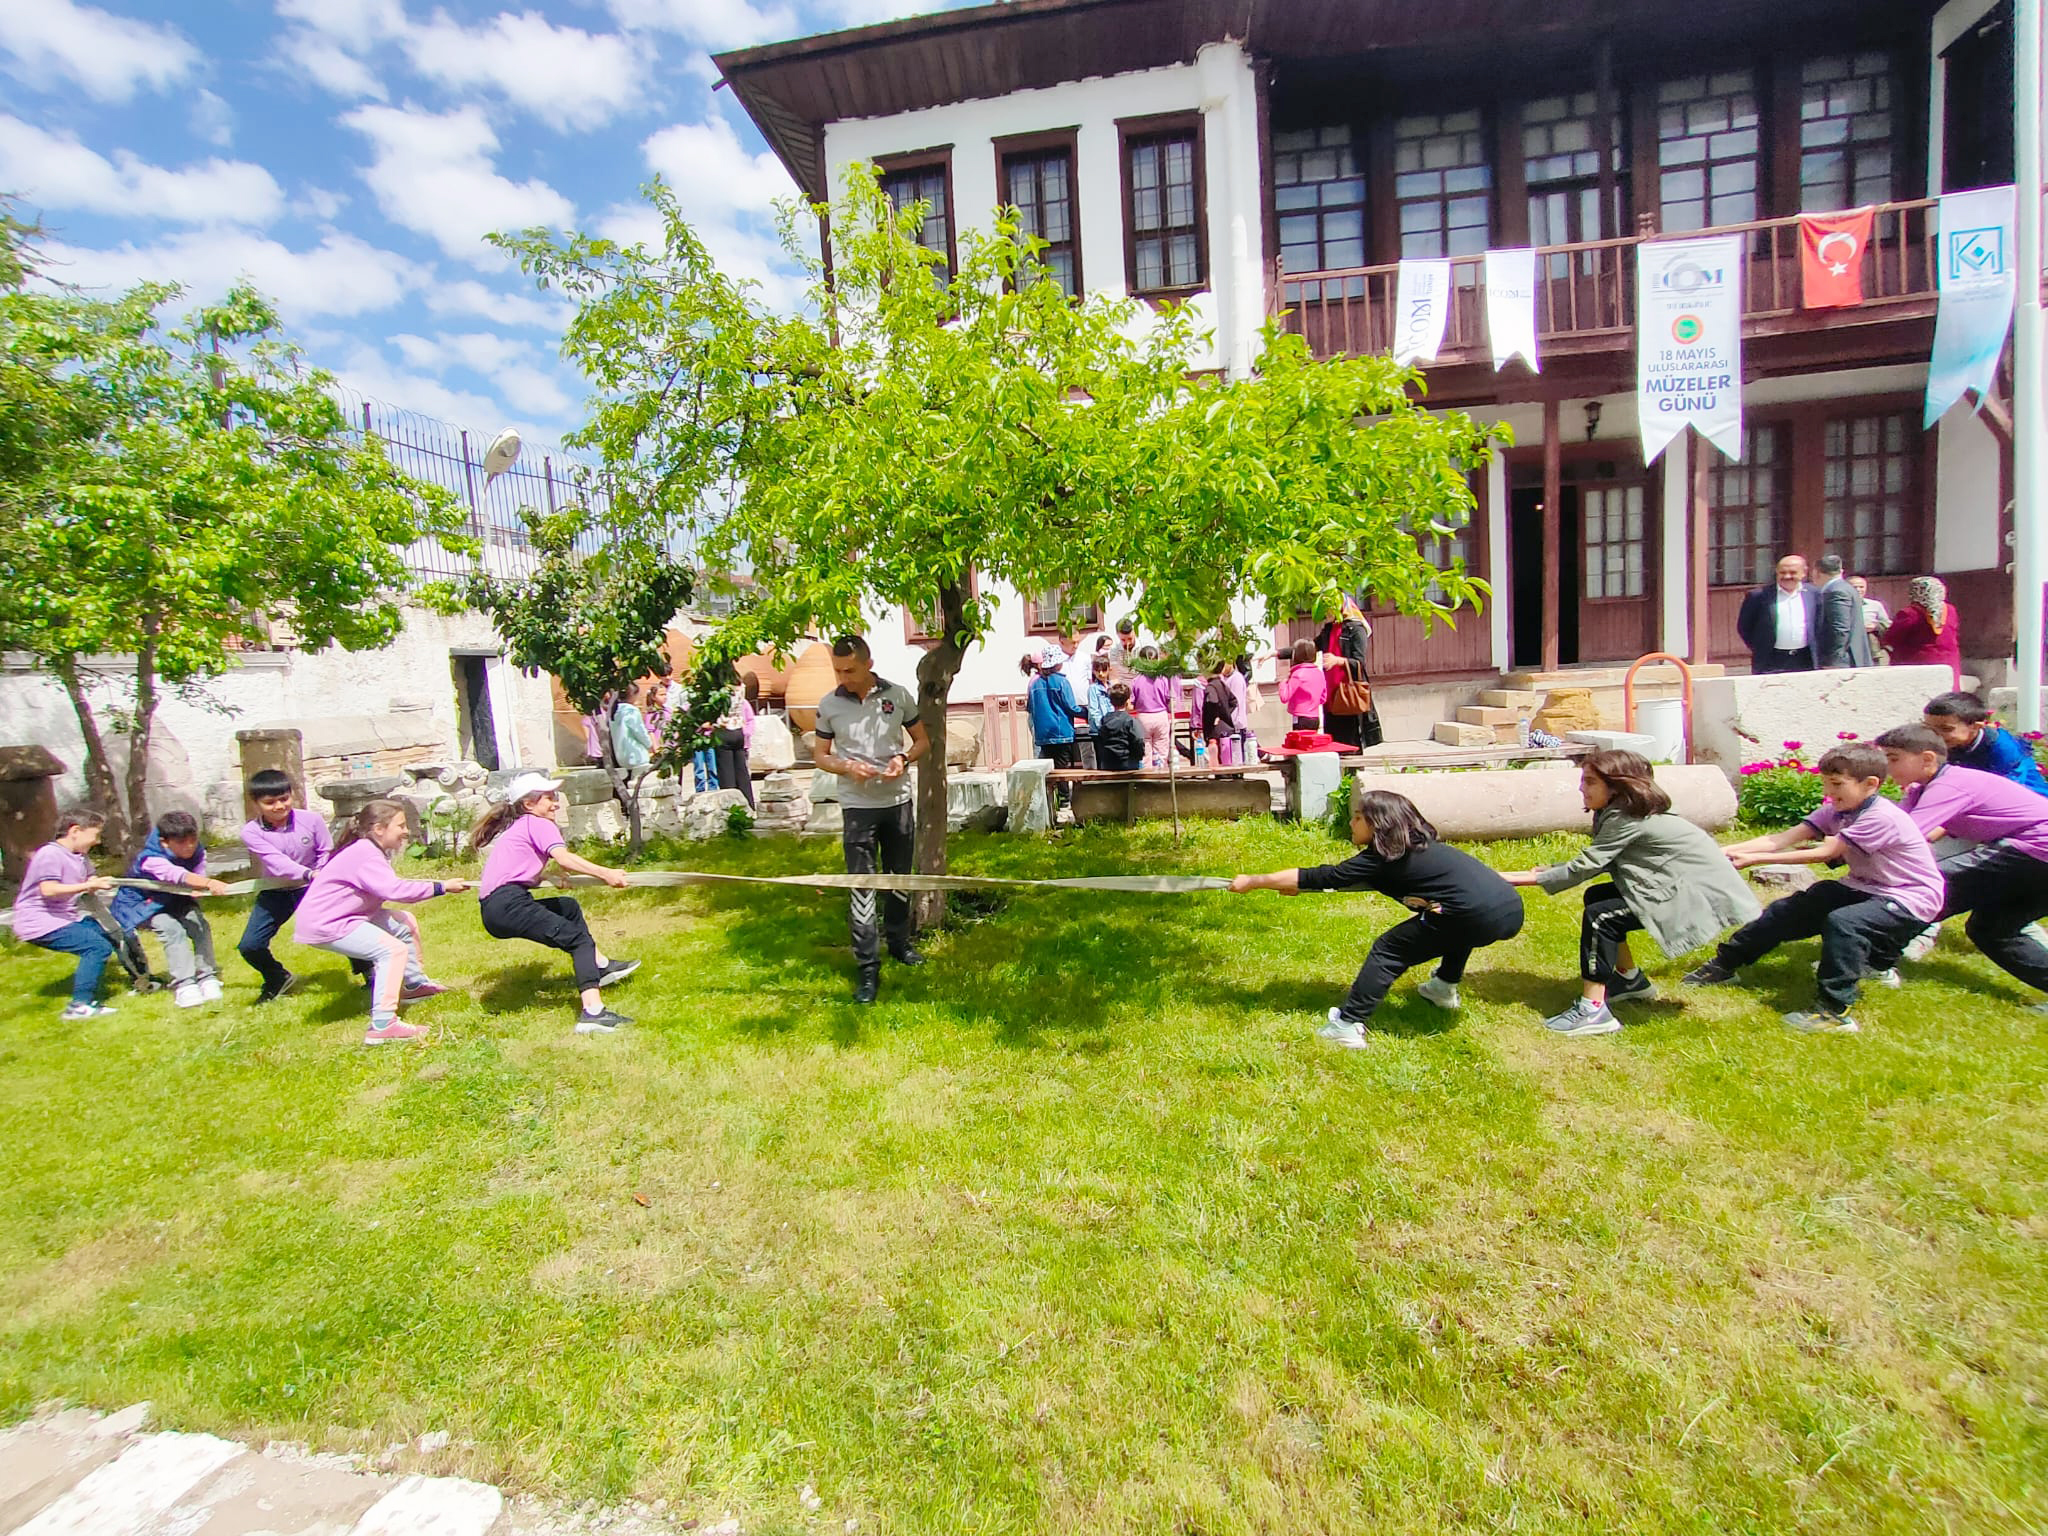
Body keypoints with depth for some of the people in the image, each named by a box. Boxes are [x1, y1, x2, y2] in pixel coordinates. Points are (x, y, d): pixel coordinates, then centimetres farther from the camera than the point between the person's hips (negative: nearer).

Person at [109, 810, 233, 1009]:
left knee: (201, 924, -20)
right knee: (172, 929, -29)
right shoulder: (150, 860, -33)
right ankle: (184, 985, -29)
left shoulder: (197, 853, -12)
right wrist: (209, 883, -71)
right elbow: (179, 876, -53)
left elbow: (198, 878, -21)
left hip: (175, 901, 5)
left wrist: (199, 889, -47)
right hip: (141, 905, -5)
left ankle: (207, 978, -14)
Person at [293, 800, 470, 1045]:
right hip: (323, 925, -11)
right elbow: (393, 890, -35)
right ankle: (382, 1026, -26)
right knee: (394, 950, -21)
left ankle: (414, 984, 30)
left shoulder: (370, 850, 9)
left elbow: (386, 889, 7)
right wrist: (440, 887, -31)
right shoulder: (364, 855, -23)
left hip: (347, 915, 11)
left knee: (405, 923, 15)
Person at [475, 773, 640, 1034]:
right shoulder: (539, 824, -2)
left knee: (568, 906, 29)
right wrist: (605, 874, -26)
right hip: (509, 906, -10)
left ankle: (600, 965, 31)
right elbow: (563, 858, -20)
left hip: (494, 911, 10)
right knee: (579, 939, -14)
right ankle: (592, 1012, -31)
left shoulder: (516, 827, 26)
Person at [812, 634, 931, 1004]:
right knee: (861, 886, -4)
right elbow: (820, 755, 5)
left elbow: (922, 740, 8)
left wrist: (904, 758, -13)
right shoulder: (829, 705, -3)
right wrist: (846, 767, -15)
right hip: (857, 805, -2)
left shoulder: (898, 695, -2)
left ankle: (899, 943, 36)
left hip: (898, 800, 2)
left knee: (901, 877, 15)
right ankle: (868, 968, 2)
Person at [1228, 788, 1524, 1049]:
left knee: (1388, 951, 2)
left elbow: (1319, 878, 0)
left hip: (1483, 918, -9)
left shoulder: (1382, 858, -2)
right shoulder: (1417, 846, 23)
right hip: (1511, 908, 9)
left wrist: (1252, 882, 6)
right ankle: (1444, 987, 47)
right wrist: (1299, 885, 32)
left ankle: (1348, 1026, -2)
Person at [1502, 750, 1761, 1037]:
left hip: (1701, 891, -10)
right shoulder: (1619, 812, 7)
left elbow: (1585, 867, -24)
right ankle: (1631, 979, 26)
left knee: (1599, 916, -18)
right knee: (1596, 897, 13)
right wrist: (1544, 869, -4)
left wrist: (1528, 878, -21)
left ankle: (1593, 1010, -20)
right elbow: (1592, 861, 5)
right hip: (1680, 881, 10)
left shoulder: (1627, 819, -22)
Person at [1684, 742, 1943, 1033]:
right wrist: (1726, 851, -24)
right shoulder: (1836, 811, 0)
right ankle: (1724, 964, 10)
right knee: (1786, 909, 0)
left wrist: (1755, 859, -29)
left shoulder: (1881, 817, -25)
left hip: (1909, 899, -9)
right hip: (1863, 888, 9)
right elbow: (1784, 838, -12)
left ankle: (1834, 1012, -29)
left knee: (1842, 921, -34)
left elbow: (1824, 854, -27)